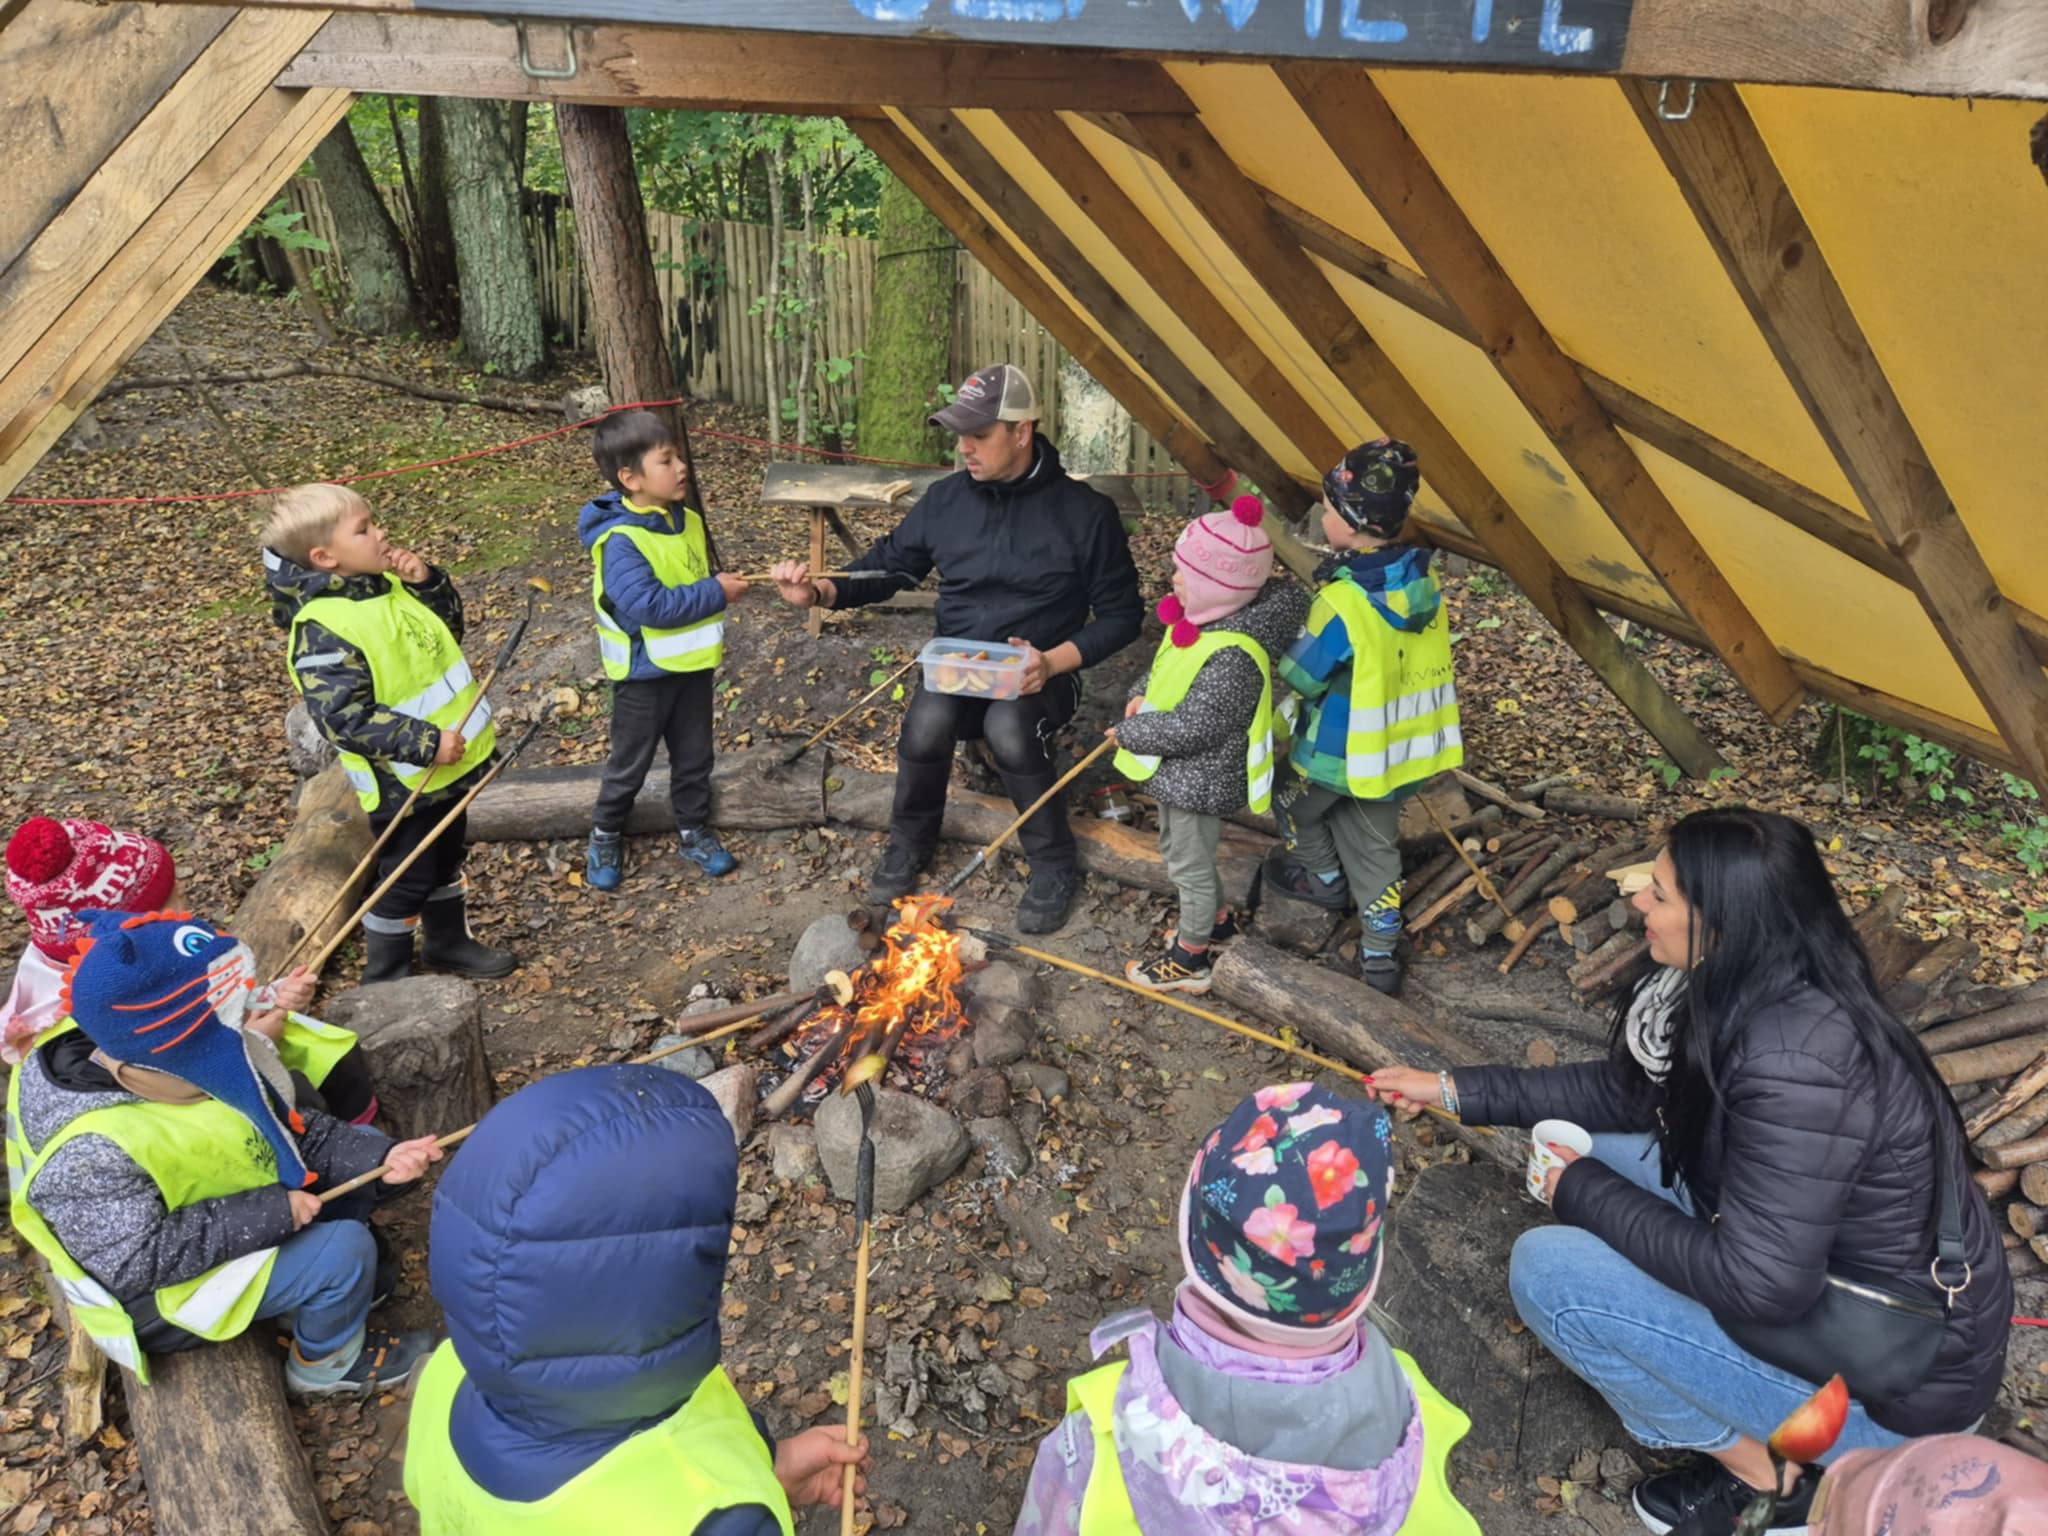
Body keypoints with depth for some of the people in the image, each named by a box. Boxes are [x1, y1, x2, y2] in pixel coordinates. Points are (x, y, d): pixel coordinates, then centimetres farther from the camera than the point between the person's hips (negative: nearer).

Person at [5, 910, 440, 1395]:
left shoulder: (191, 1063, -11)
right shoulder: (90, 1150, -35)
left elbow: (293, 1128, -4)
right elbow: (139, 1262, -33)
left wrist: (378, 1158, -17)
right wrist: (269, 1214, -31)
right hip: (167, 1288, -8)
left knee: (360, 1145, 4)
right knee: (344, 1247, -21)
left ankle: (312, 1282, 21)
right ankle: (326, 1363, 8)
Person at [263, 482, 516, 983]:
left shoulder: (387, 585, 1)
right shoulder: (324, 630, -25)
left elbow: (450, 627, 13)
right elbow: (346, 718, -28)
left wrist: (428, 583, -5)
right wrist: (424, 743, -30)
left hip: (449, 764, 8)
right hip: (402, 782, -8)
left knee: (447, 861, 25)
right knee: (405, 882, 7)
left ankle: (448, 942, 45)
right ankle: (386, 976, 27)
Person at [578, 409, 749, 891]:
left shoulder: (687, 521, 0)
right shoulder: (620, 541, -24)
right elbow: (649, 605, -32)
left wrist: (714, 637, 12)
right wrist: (716, 594, -27)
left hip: (693, 666, 6)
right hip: (645, 674, -6)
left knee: (694, 757, 17)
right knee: (630, 764, 11)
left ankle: (694, 832, 34)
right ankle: (605, 837, 32)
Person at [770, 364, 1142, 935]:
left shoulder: (1085, 511, -8)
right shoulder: (945, 499, 2)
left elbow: (1121, 613, -4)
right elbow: (888, 564, 10)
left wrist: (1054, 661, -21)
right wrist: (819, 591, -10)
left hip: (1040, 675, -3)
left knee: (1008, 725, -36)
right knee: (927, 720, -31)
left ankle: (1054, 864, -11)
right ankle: (911, 839, 1)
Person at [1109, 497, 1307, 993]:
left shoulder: (1232, 657, -33)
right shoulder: (1201, 622, -3)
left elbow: (1189, 728, -30)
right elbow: (1165, 669, 15)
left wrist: (1130, 733, -17)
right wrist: (1141, 696, -4)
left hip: (1200, 780, -10)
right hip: (1180, 771, 10)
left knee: (1190, 864, 10)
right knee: (1179, 849, 28)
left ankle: (1190, 961, 31)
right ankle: (1217, 920, 51)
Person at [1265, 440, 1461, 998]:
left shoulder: (1343, 603, -30)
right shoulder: (1423, 581, -7)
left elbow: (1299, 676, -19)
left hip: (1340, 752, -6)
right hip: (1398, 750, 6)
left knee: (1294, 806, 25)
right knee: (1375, 846, 20)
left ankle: (1324, 880, 47)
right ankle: (1381, 956, 28)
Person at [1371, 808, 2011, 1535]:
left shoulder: (1796, 1066, -33)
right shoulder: (1748, 988, -7)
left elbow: (1757, 1284, -30)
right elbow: (1624, 1090, 8)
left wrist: (1582, 1191, -17)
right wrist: (1457, 1089, 7)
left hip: (1886, 1380, -8)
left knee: (1548, 1269, -16)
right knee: (1589, 1150, 8)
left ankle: (1767, 1474, 3)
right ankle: (1748, 1417, 14)